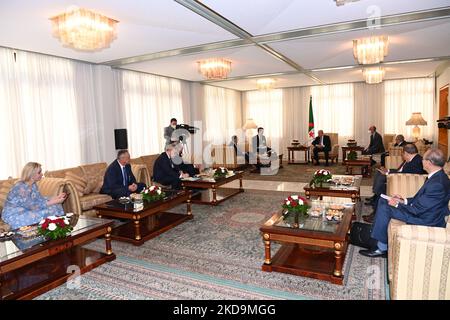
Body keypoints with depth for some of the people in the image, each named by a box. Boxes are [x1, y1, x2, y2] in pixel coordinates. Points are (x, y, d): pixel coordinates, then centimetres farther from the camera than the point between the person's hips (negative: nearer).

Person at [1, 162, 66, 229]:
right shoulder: (21, 187, -28)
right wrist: (53, 202, -30)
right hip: (12, 215, -9)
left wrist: (56, 197, -14)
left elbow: (40, 199, -2)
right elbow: (31, 206, -29)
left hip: (25, 210, 9)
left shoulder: (33, 185, 0)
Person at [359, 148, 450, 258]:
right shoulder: (437, 176, 3)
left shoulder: (437, 184, -30)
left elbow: (417, 209, -25)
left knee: (385, 208, -17)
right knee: (383, 201, 5)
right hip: (422, 210, 10)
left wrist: (398, 204, -11)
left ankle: (381, 248, -3)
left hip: (426, 221, -10)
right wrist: (404, 201, 2)